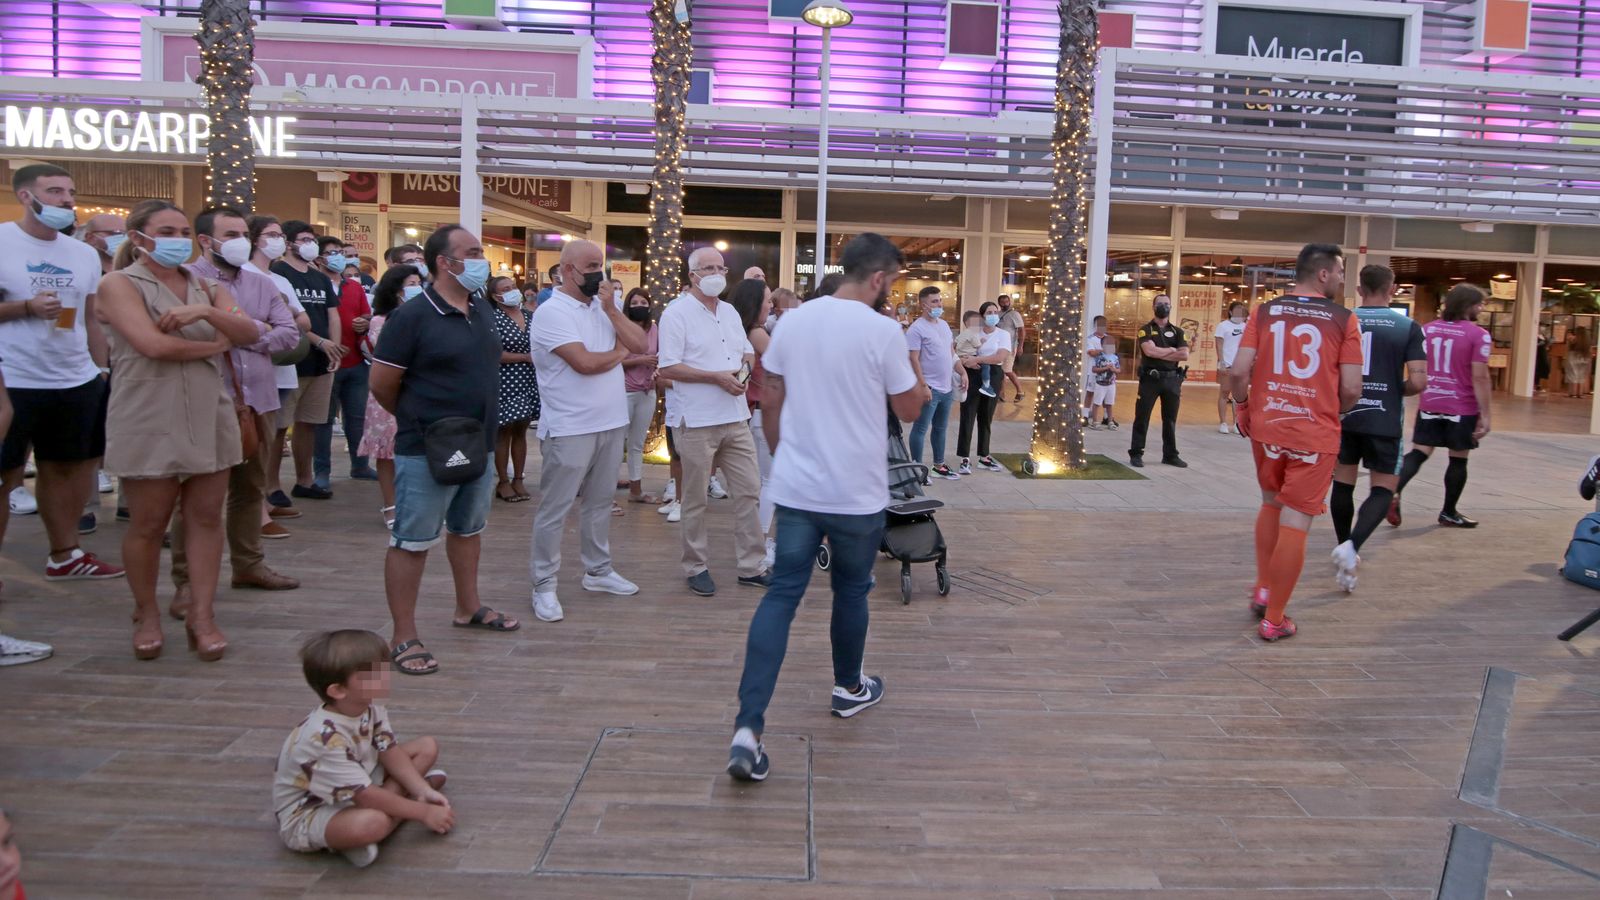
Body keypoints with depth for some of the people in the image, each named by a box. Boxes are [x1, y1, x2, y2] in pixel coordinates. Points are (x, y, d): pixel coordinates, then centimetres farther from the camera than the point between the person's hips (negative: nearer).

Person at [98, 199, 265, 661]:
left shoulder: (206, 286, 12)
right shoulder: (121, 284, -2)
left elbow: (249, 333, -2)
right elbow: (153, 345, -17)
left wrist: (206, 313, -18)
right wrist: (215, 345, -5)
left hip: (211, 417, 4)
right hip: (149, 423, -4)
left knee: (206, 517, 4)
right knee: (148, 524, 3)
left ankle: (201, 615, 11)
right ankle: (146, 615, 21)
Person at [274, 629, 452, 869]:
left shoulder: (371, 708, -10)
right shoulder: (325, 738, -35)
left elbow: (390, 752, -3)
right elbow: (366, 795, -31)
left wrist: (424, 792, -16)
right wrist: (423, 812, -25)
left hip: (358, 786, 9)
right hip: (306, 814, -9)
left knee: (427, 747, 1)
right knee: (371, 822, -41)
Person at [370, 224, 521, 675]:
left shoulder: (482, 308, 5)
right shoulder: (412, 315, -16)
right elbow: (381, 385, -11)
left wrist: (477, 419, 15)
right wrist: (419, 421, 3)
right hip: (426, 452, -8)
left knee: (468, 529, 21)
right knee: (411, 542, 1)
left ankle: (468, 608, 38)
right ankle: (404, 637, 8)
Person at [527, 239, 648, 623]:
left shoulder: (601, 307, 12)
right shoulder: (552, 311, -12)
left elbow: (640, 344, 2)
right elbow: (585, 362, -22)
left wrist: (611, 308, -6)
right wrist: (619, 352, -4)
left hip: (611, 423, 8)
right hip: (569, 429, -7)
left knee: (600, 502, 17)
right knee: (554, 510, 1)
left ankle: (598, 570, 29)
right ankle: (544, 586, 10)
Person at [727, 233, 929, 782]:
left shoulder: (793, 321, 4)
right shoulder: (882, 330, -11)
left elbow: (770, 402, 10)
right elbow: (909, 410, -2)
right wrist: (920, 387, 16)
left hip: (795, 488, 3)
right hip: (857, 494, -3)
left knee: (780, 596, 1)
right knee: (850, 592, 17)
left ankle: (748, 728, -8)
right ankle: (849, 689, 39)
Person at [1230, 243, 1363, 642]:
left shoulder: (1264, 312, 2)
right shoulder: (1343, 320, -4)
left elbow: (1239, 371, -5)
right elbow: (1351, 389, -6)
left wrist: (1242, 407, 12)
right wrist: (1333, 411, 14)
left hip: (1266, 428, 3)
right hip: (1316, 435, -3)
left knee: (1271, 505, 25)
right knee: (1295, 523, 3)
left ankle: (1263, 590, 27)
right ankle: (1274, 619, 9)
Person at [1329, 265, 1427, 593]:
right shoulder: (1408, 326, -4)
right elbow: (1418, 382, -10)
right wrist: (1396, 390, 11)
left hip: (1344, 416, 2)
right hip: (1384, 419, -2)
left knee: (1343, 484, 15)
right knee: (1383, 489, 7)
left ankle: (1345, 549, 25)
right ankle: (1351, 545, -15)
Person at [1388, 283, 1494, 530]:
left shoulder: (1427, 329, 6)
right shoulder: (1478, 335, -10)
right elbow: (1480, 377, -13)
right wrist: (1485, 414, -10)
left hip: (1429, 404, 4)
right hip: (1462, 408, -4)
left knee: (1418, 453, 5)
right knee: (1458, 460, 10)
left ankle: (1394, 493, -17)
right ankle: (1449, 513, 20)